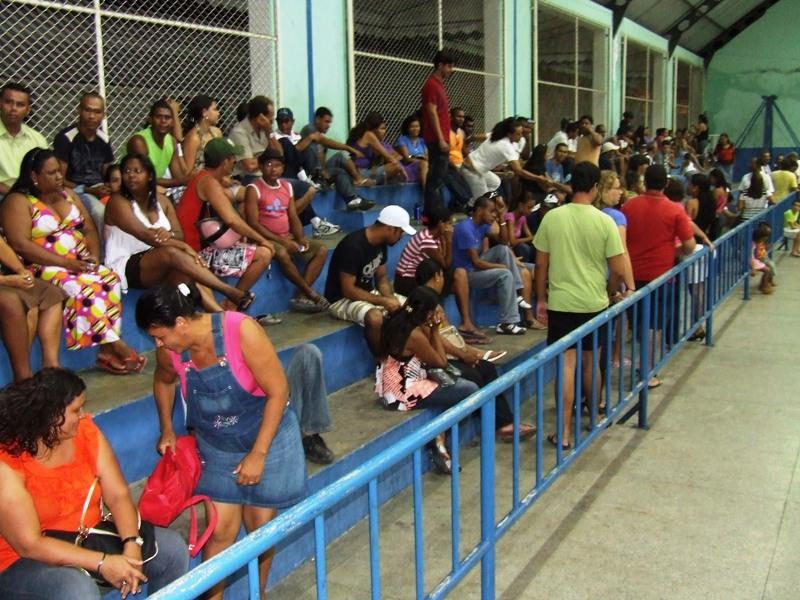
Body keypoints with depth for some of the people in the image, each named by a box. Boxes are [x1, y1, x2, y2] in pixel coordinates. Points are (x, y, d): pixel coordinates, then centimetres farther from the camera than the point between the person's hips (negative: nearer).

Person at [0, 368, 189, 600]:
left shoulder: (85, 430, -5)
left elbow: (118, 495, -6)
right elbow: (29, 544, -23)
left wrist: (132, 544, -24)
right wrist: (102, 562, -27)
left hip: (89, 539, 7)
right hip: (26, 562, -6)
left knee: (172, 548, -4)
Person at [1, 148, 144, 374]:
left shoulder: (68, 195, 16)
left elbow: (90, 230, 14)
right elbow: (20, 244, -17)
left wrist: (94, 256, -8)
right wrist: (65, 263, -22)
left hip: (80, 264, 6)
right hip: (44, 269, -6)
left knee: (109, 279, -23)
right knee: (81, 287, -32)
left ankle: (107, 351, -28)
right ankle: (116, 345, -27)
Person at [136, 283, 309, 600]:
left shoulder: (241, 331, -30)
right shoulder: (169, 350, -15)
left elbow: (278, 392, -23)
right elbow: (163, 380, 12)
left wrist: (258, 454, -21)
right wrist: (166, 429, 8)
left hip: (266, 435, -3)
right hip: (216, 445, 3)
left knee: (260, 525, 8)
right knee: (220, 529, -1)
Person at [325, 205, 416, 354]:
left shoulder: (381, 242, -1)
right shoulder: (353, 246, -27)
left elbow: (381, 278, 9)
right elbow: (348, 290, -26)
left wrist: (390, 298, -11)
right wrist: (383, 301, -23)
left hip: (368, 293, 9)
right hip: (342, 299, -8)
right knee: (375, 318, -36)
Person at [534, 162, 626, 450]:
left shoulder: (552, 218, -5)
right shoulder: (605, 221, -8)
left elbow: (541, 264, 0)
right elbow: (618, 269, -7)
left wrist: (541, 299, 10)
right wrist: (611, 293, 12)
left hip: (560, 302, 0)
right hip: (594, 303, 0)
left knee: (567, 364, 1)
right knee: (591, 362, 17)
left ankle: (564, 432, 0)